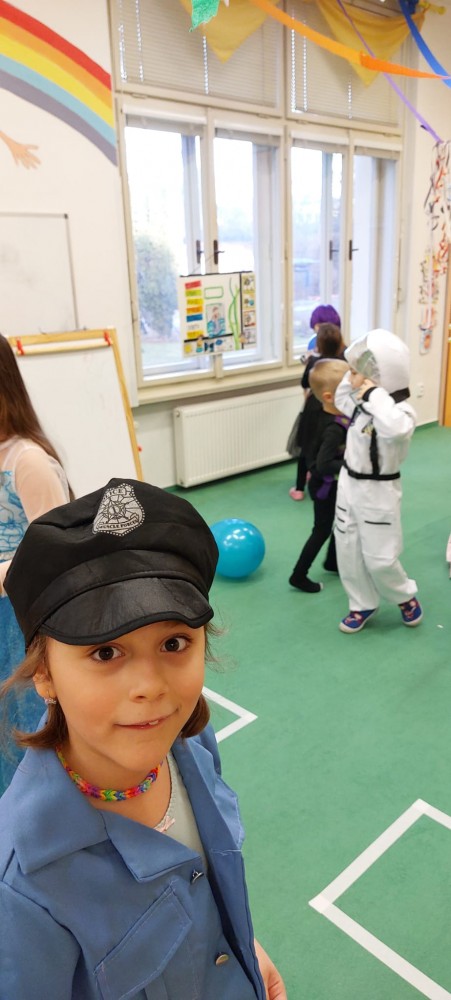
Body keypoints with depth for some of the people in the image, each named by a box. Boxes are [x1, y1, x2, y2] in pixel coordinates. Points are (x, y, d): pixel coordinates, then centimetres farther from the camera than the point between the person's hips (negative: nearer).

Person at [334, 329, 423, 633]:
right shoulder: (362, 403, -1)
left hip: (377, 492, -7)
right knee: (348, 551, 14)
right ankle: (363, 605, 33)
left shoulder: (401, 411, -25)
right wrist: (354, 375, 3)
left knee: (379, 558, 3)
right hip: (349, 484, 8)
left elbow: (397, 430, -50)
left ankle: (406, 597, 33)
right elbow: (340, 398, 21)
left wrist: (374, 394, -40)